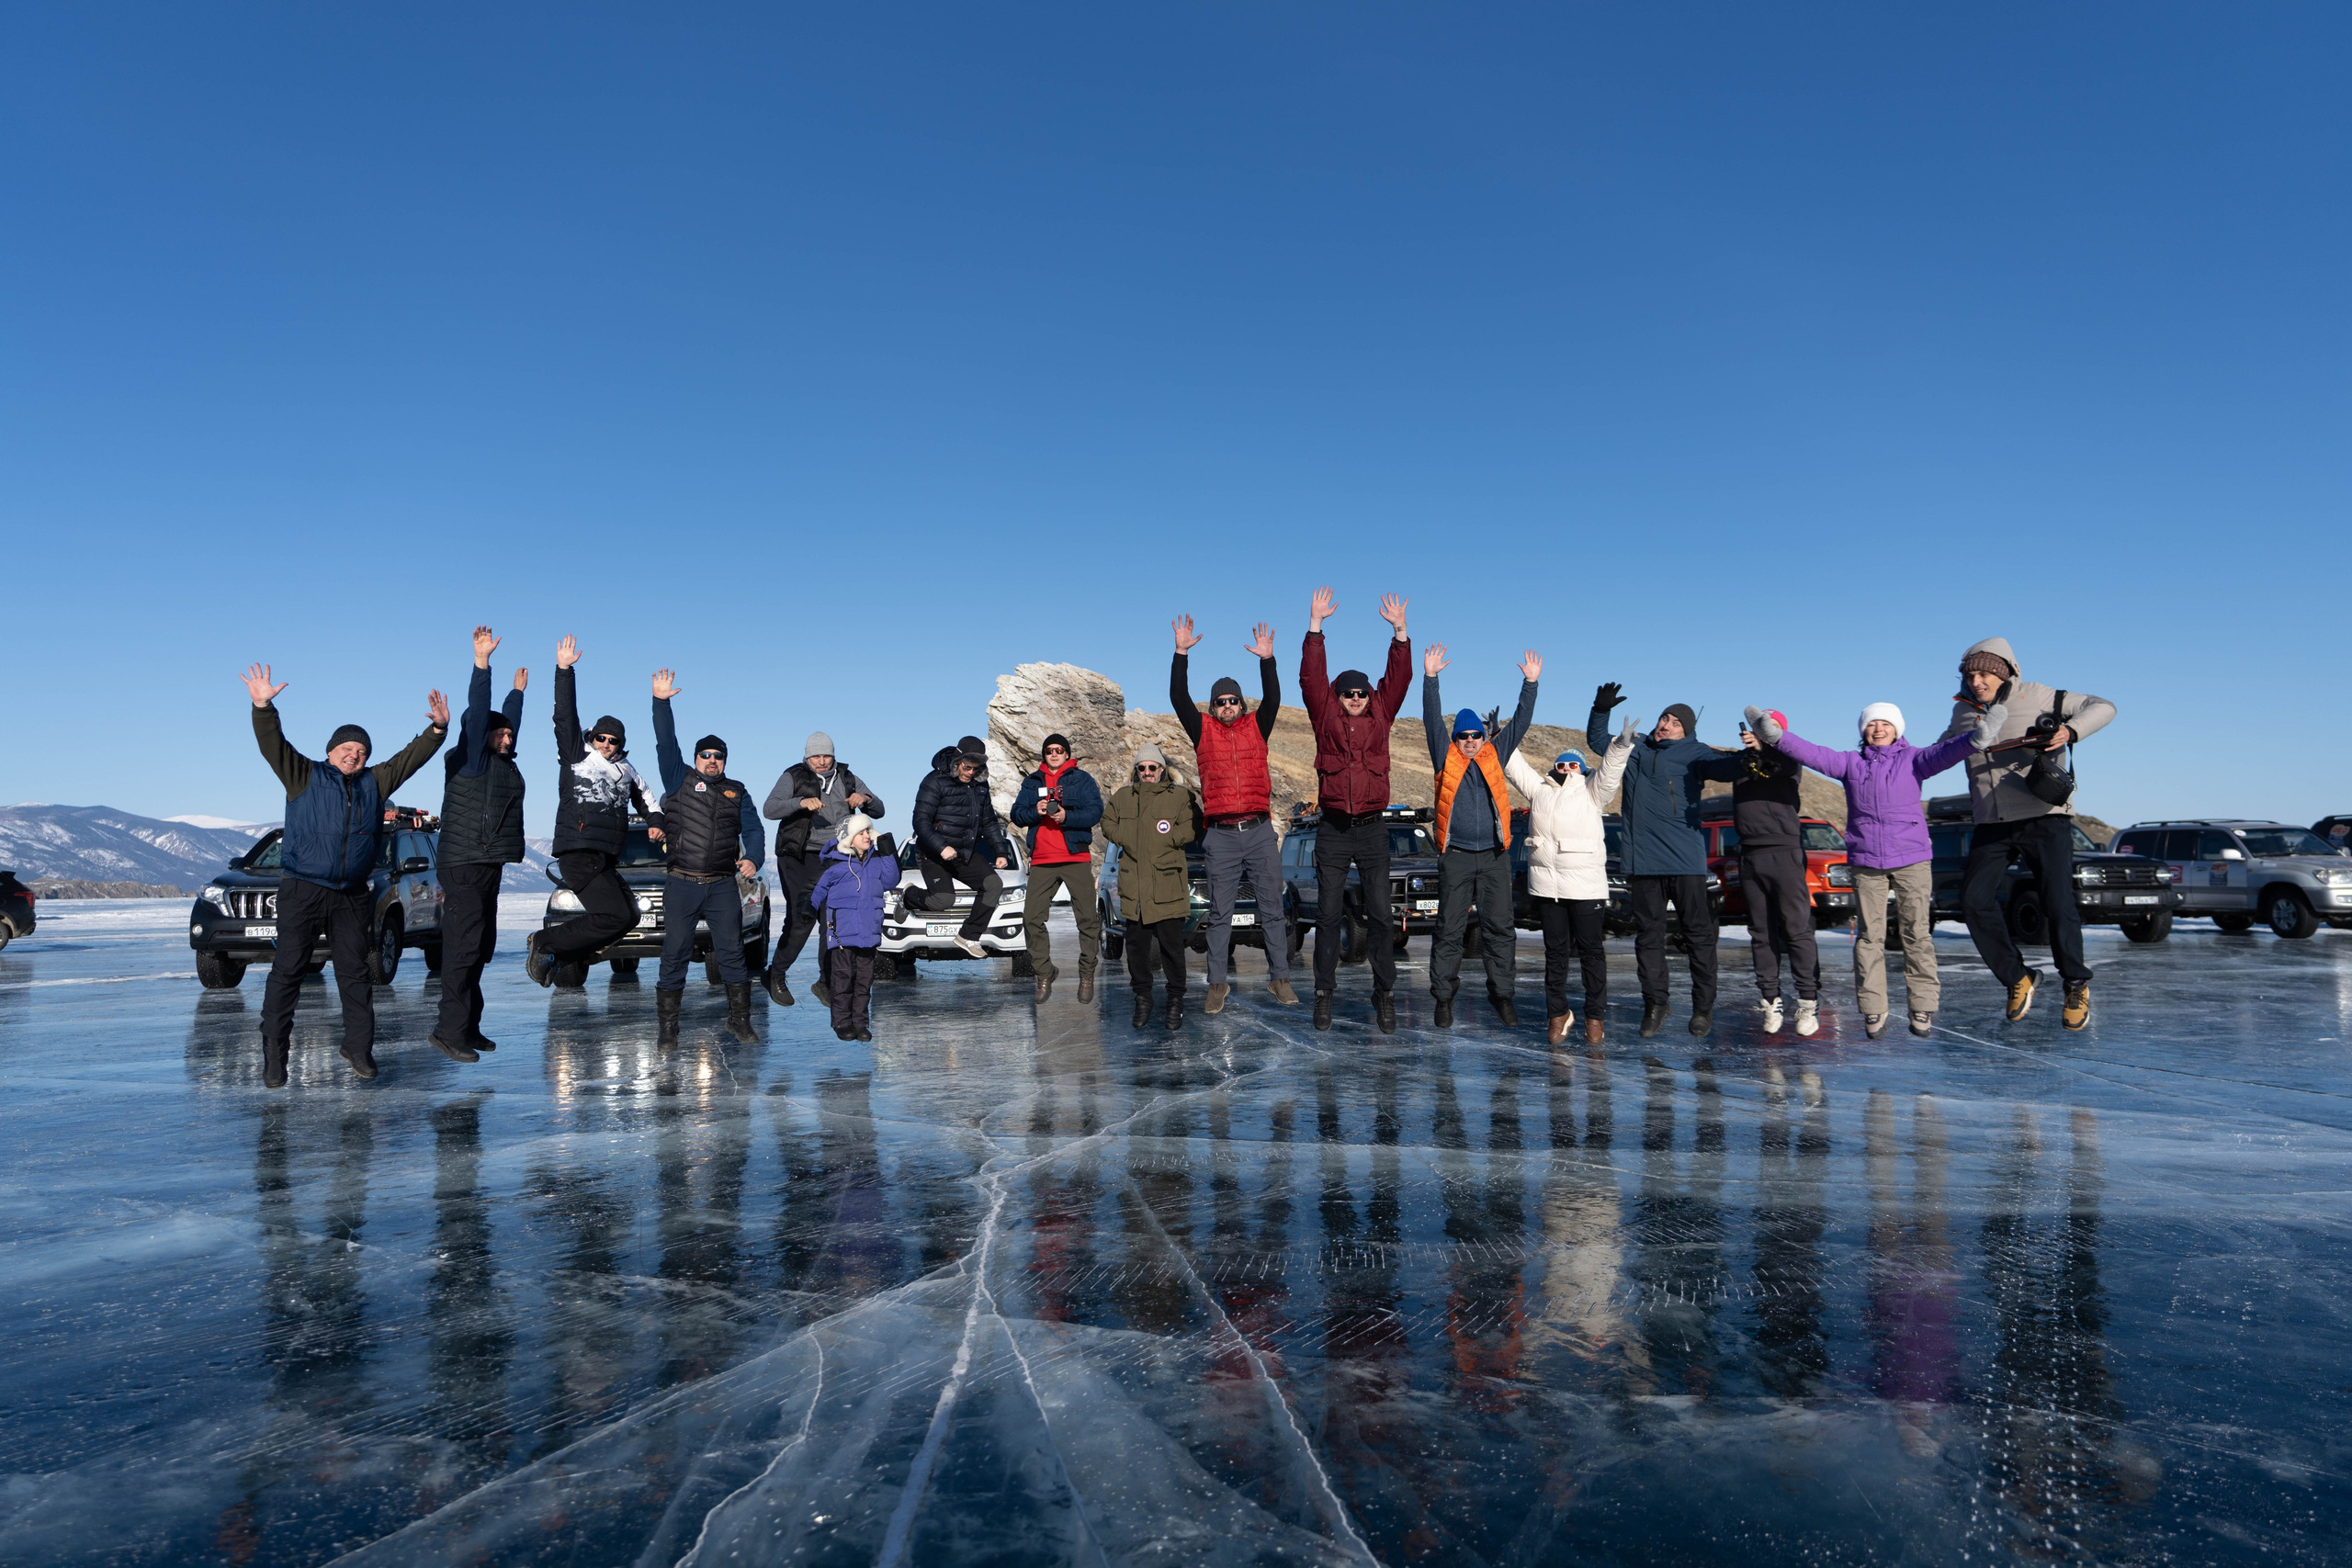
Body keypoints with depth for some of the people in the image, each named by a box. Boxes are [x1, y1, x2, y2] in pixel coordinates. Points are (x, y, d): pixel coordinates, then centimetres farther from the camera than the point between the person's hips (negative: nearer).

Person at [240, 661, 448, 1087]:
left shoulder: (375, 782, 16)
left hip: (352, 898, 3)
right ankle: (274, 1057, 2)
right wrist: (263, 707, -20)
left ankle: (359, 1048, 12)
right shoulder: (304, 776, 7)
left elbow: (411, 757, 15)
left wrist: (438, 728, 2)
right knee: (287, 972, -2)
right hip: (302, 892, -3)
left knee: (354, 973, 6)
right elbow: (273, 746, -5)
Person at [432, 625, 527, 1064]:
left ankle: (468, 1028, 14)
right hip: (464, 866, -9)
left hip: (489, 866, 9)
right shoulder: (470, 760, -6)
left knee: (480, 948, 9)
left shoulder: (502, 762, 16)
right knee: (463, 947, -11)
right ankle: (452, 1029, -10)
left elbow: (507, 720, 33)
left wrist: (518, 691, 44)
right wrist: (482, 663, -24)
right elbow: (478, 714, -17)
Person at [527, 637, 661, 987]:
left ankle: (556, 956, 11)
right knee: (615, 916, -17)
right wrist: (564, 670, -14)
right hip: (579, 853, -8)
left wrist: (654, 821, 15)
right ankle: (543, 942, -3)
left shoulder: (625, 769, 20)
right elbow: (565, 717, -7)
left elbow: (643, 796, 33)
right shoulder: (576, 756, 3)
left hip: (606, 859, 8)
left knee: (628, 916, 7)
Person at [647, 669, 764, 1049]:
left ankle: (739, 1020, 10)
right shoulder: (680, 780, 10)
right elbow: (666, 744, -1)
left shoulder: (737, 792, 15)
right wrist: (661, 702, -11)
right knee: (674, 956, 1)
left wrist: (753, 859, -11)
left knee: (732, 953, 1)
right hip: (681, 885, -1)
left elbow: (753, 829, 8)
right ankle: (668, 1028, 8)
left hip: (723, 886, 1)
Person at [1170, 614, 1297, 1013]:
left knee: (1272, 909, 5)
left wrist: (1267, 660, -17)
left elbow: (1272, 699, -5)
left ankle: (1279, 978, 12)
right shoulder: (1203, 730, 7)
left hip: (1260, 831, 1)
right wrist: (1182, 654, -11)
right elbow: (1179, 698, -3)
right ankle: (1217, 984, 10)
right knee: (1219, 913, 4)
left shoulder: (1256, 726, 10)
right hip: (1222, 834, -1)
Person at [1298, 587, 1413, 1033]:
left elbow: (1398, 677, 2)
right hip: (1333, 830, -1)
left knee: (1380, 915, 2)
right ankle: (1324, 992, 11)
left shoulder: (1380, 715, 8)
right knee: (1329, 915, 4)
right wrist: (1316, 625, -8)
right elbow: (1311, 677, -3)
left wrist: (1400, 630, -6)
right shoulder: (1325, 716, 4)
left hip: (1372, 829, 1)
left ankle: (1384, 993, 9)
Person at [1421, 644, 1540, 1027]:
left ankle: (1502, 993, 10)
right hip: (1455, 856, -2)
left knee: (1500, 927, 3)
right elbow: (1433, 719, -1)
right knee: (1449, 929, 1)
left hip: (1494, 856, 2)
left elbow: (1520, 722, 13)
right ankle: (1444, 996, 7)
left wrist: (1530, 682, 7)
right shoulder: (1446, 758, 7)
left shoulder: (1495, 756, 13)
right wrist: (1431, 677, -8)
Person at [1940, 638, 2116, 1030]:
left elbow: (2102, 707, -1)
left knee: (2058, 904, -9)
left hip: (2043, 819, -4)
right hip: (1991, 826, 4)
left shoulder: (2034, 696, -1)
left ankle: (2076, 985, 14)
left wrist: (2070, 730, -19)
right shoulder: (1962, 711, 11)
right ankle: (2018, 979, 8)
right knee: (1974, 899, -9)